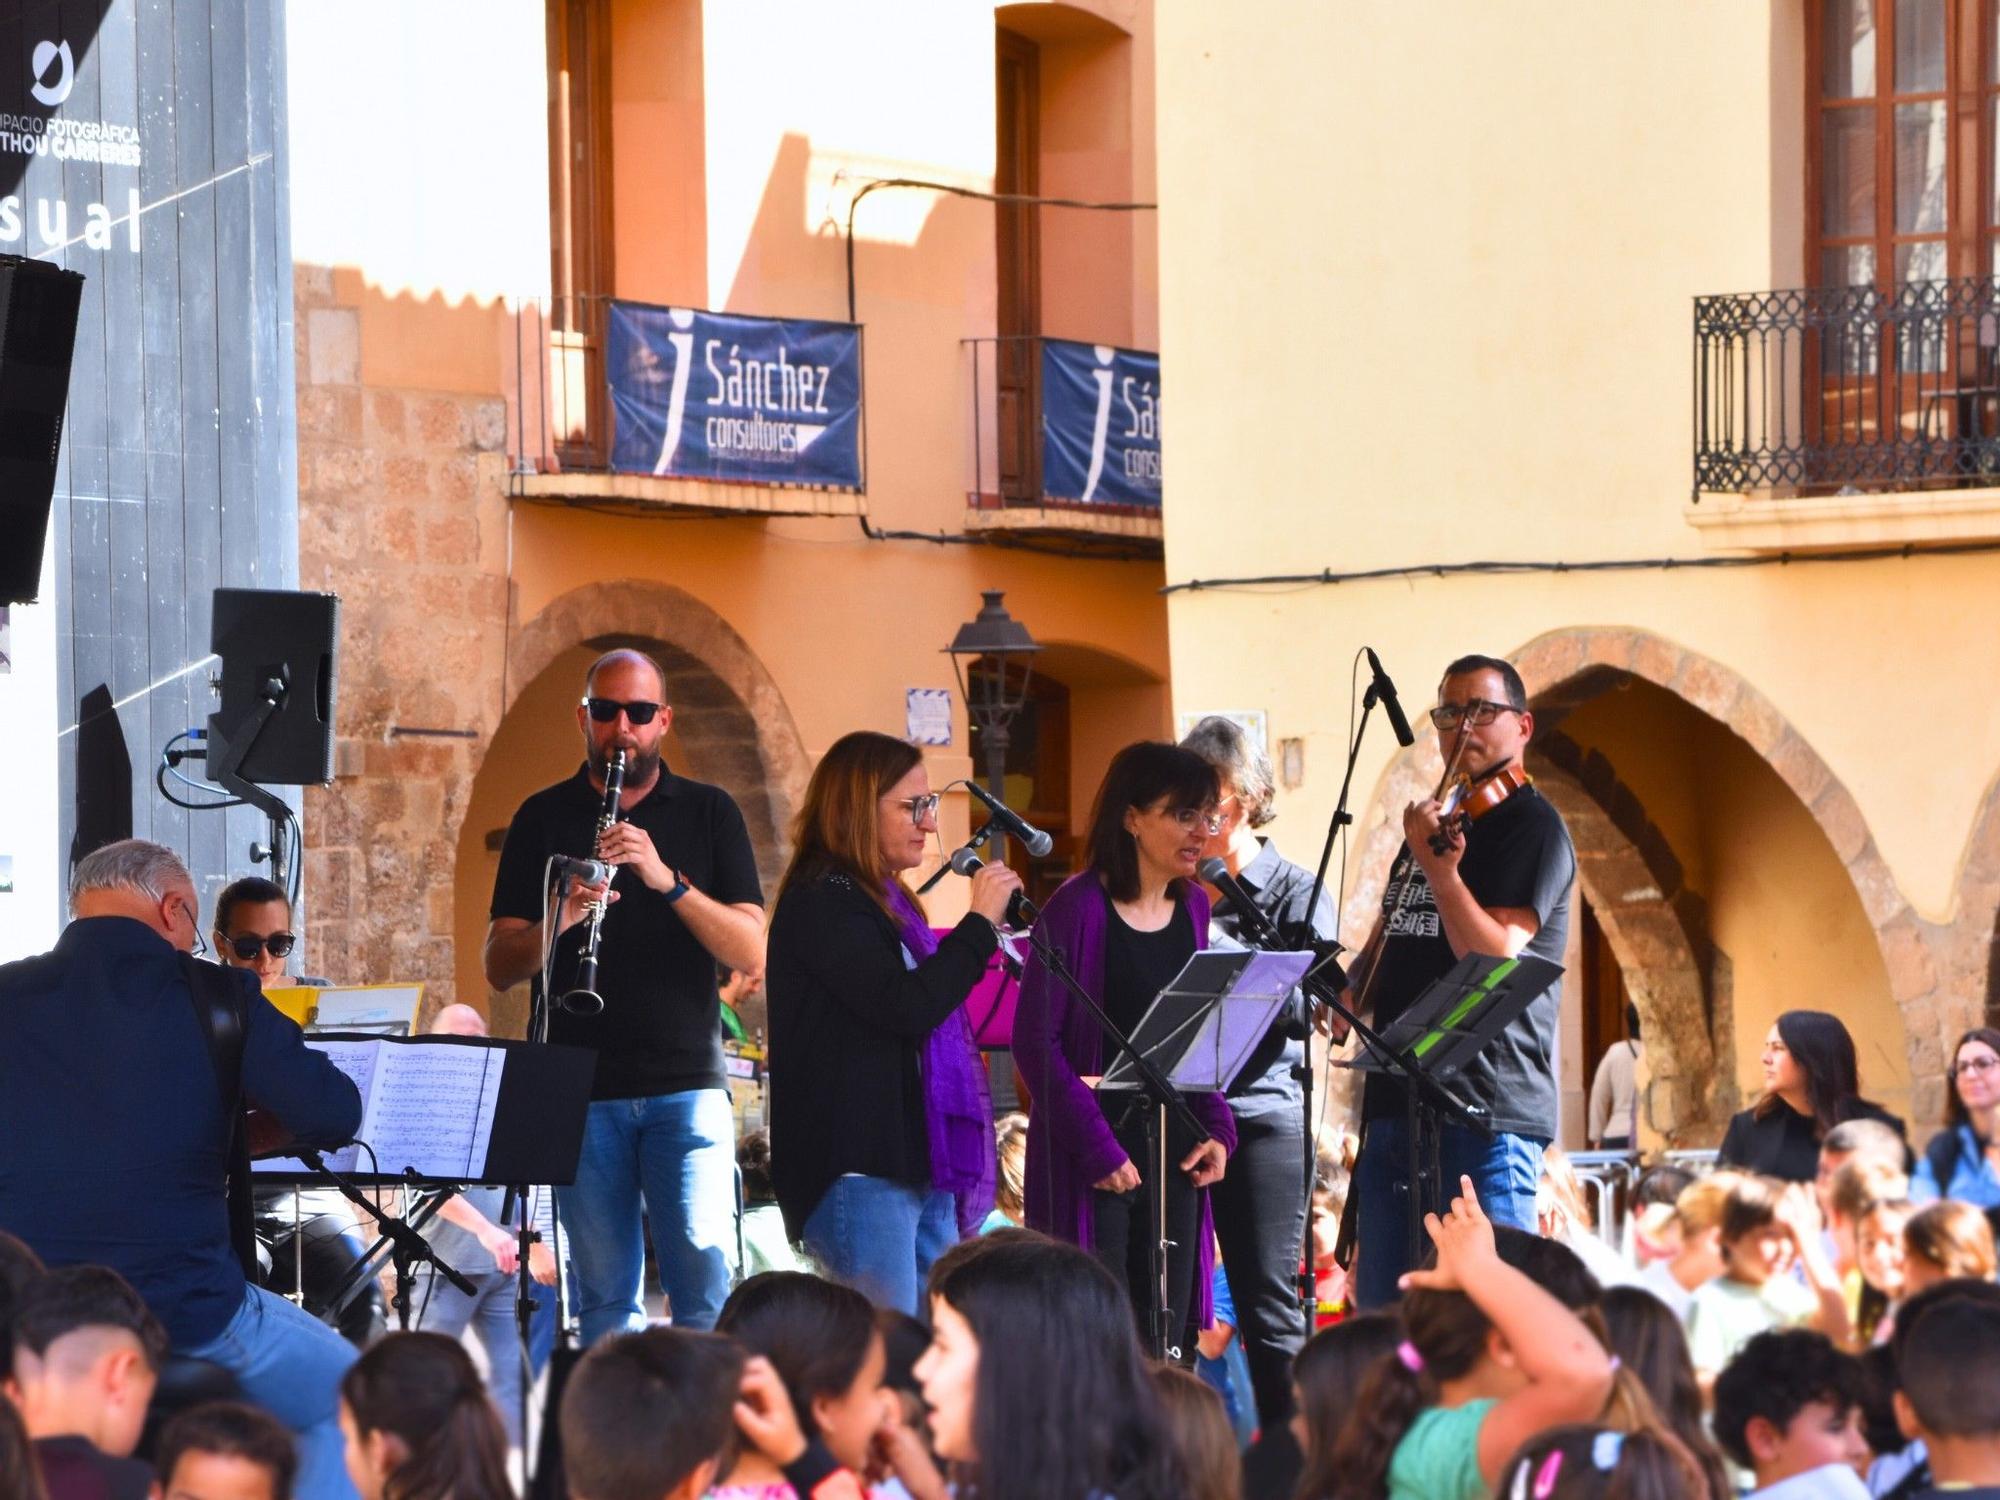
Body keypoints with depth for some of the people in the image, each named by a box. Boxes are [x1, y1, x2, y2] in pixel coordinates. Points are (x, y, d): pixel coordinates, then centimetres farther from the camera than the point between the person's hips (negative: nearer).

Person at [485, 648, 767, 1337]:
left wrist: (667, 879, -15)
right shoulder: (544, 819, 10)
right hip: (582, 1091, 1)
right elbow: (499, 967, 5)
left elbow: (752, 953, -1)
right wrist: (559, 921, -16)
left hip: (687, 1083, -1)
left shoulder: (709, 813, 9)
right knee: (605, 1296, 0)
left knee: (704, 1277, -12)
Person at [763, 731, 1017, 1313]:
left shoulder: (885, 900, 19)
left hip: (919, 1167, 10)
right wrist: (981, 921, -12)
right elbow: (906, 1005, -21)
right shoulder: (822, 903, -10)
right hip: (859, 1171, -10)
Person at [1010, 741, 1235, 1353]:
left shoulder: (1192, 906, 10)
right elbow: (1035, 1041, -12)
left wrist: (1216, 1127, 3)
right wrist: (1096, 1147, -16)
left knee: (1167, 1346, 6)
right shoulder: (1080, 906, -10)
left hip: (1173, 1150, 6)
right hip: (1092, 1158, -6)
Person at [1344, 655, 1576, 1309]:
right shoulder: (1434, 821, 20)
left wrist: (1438, 867, -24)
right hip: (1396, 1105, 8)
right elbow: (1385, 942, 28)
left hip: (1488, 1109, -8)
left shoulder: (1532, 826, -5)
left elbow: (1495, 957, -16)